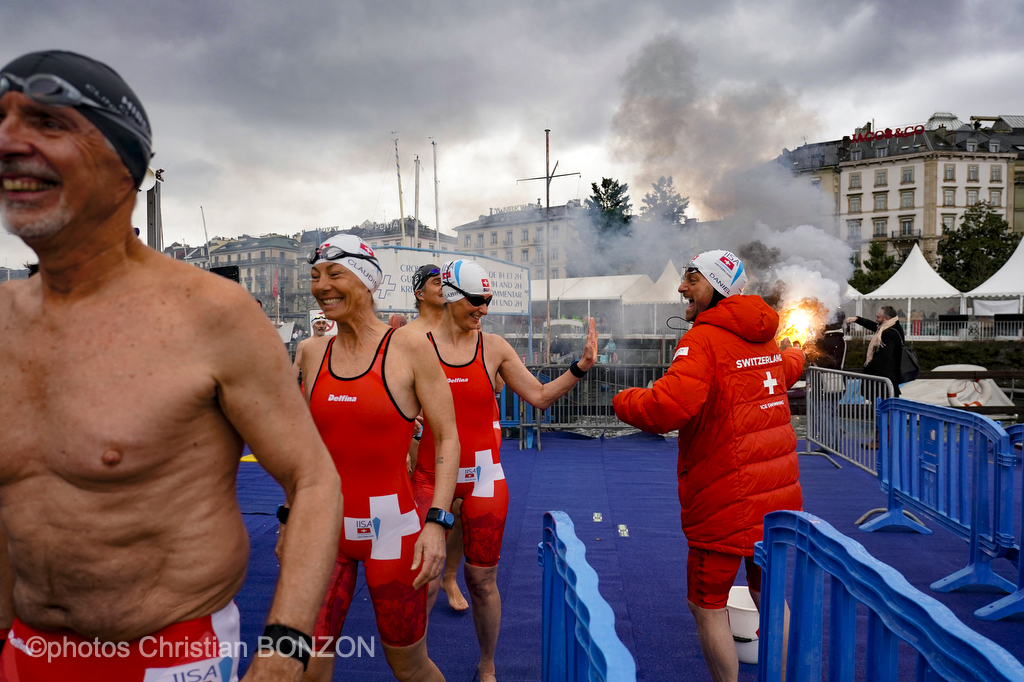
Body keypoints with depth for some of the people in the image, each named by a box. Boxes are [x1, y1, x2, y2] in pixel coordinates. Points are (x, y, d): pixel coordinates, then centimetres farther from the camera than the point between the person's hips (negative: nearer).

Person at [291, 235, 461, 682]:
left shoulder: (410, 348, -9)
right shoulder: (314, 353, 5)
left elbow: (447, 439, -8)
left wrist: (437, 521, -16)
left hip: (392, 526, -3)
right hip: (325, 526, 4)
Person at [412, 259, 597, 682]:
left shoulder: (494, 347, 2)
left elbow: (540, 396, 5)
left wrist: (581, 367, -5)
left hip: (483, 476, 1)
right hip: (432, 475, -1)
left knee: (482, 579, 9)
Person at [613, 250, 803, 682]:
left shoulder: (704, 339, -17)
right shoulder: (763, 340, 9)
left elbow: (667, 407, -30)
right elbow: (786, 370, 32)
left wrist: (623, 401, -11)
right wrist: (794, 358, 55)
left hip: (726, 500, -8)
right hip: (778, 494, 9)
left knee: (707, 606, 6)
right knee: (768, 594, 23)